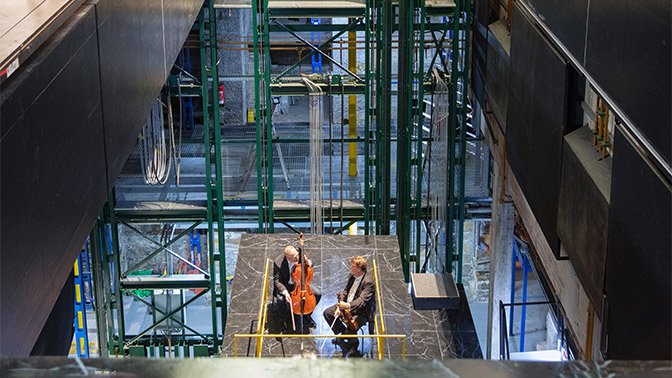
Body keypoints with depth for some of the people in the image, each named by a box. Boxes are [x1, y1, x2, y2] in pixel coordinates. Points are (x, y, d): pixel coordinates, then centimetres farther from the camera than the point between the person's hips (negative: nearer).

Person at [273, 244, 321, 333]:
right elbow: (276, 281, -19)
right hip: (285, 285, -3)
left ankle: (307, 314, 12)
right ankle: (284, 318, 1)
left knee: (318, 294, -14)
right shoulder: (278, 262, -27)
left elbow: (311, 264, 1)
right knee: (281, 299, -34)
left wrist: (308, 262, -25)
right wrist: (285, 292, -36)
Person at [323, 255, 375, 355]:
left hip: (362, 311, -8)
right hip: (347, 305, 9)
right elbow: (346, 292, 9)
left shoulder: (368, 282, -26)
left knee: (351, 327, -31)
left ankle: (353, 343, 5)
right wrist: (340, 306, -4)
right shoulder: (352, 276, 0)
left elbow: (362, 301, -35)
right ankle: (343, 334, 10)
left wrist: (348, 306, -51)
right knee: (327, 313, 1)